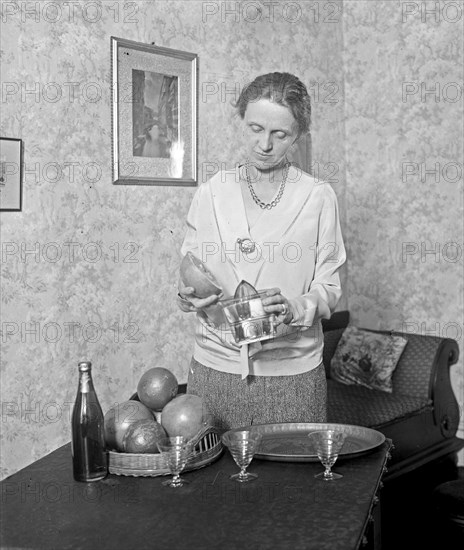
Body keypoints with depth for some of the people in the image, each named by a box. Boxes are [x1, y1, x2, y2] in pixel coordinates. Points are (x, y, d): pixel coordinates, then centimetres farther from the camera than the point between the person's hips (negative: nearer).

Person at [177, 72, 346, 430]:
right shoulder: (210, 193, 6)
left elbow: (328, 289, -1)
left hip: (292, 372, -1)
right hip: (214, 367, 2)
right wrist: (190, 296, -11)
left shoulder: (318, 197, -1)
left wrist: (294, 308, -21)